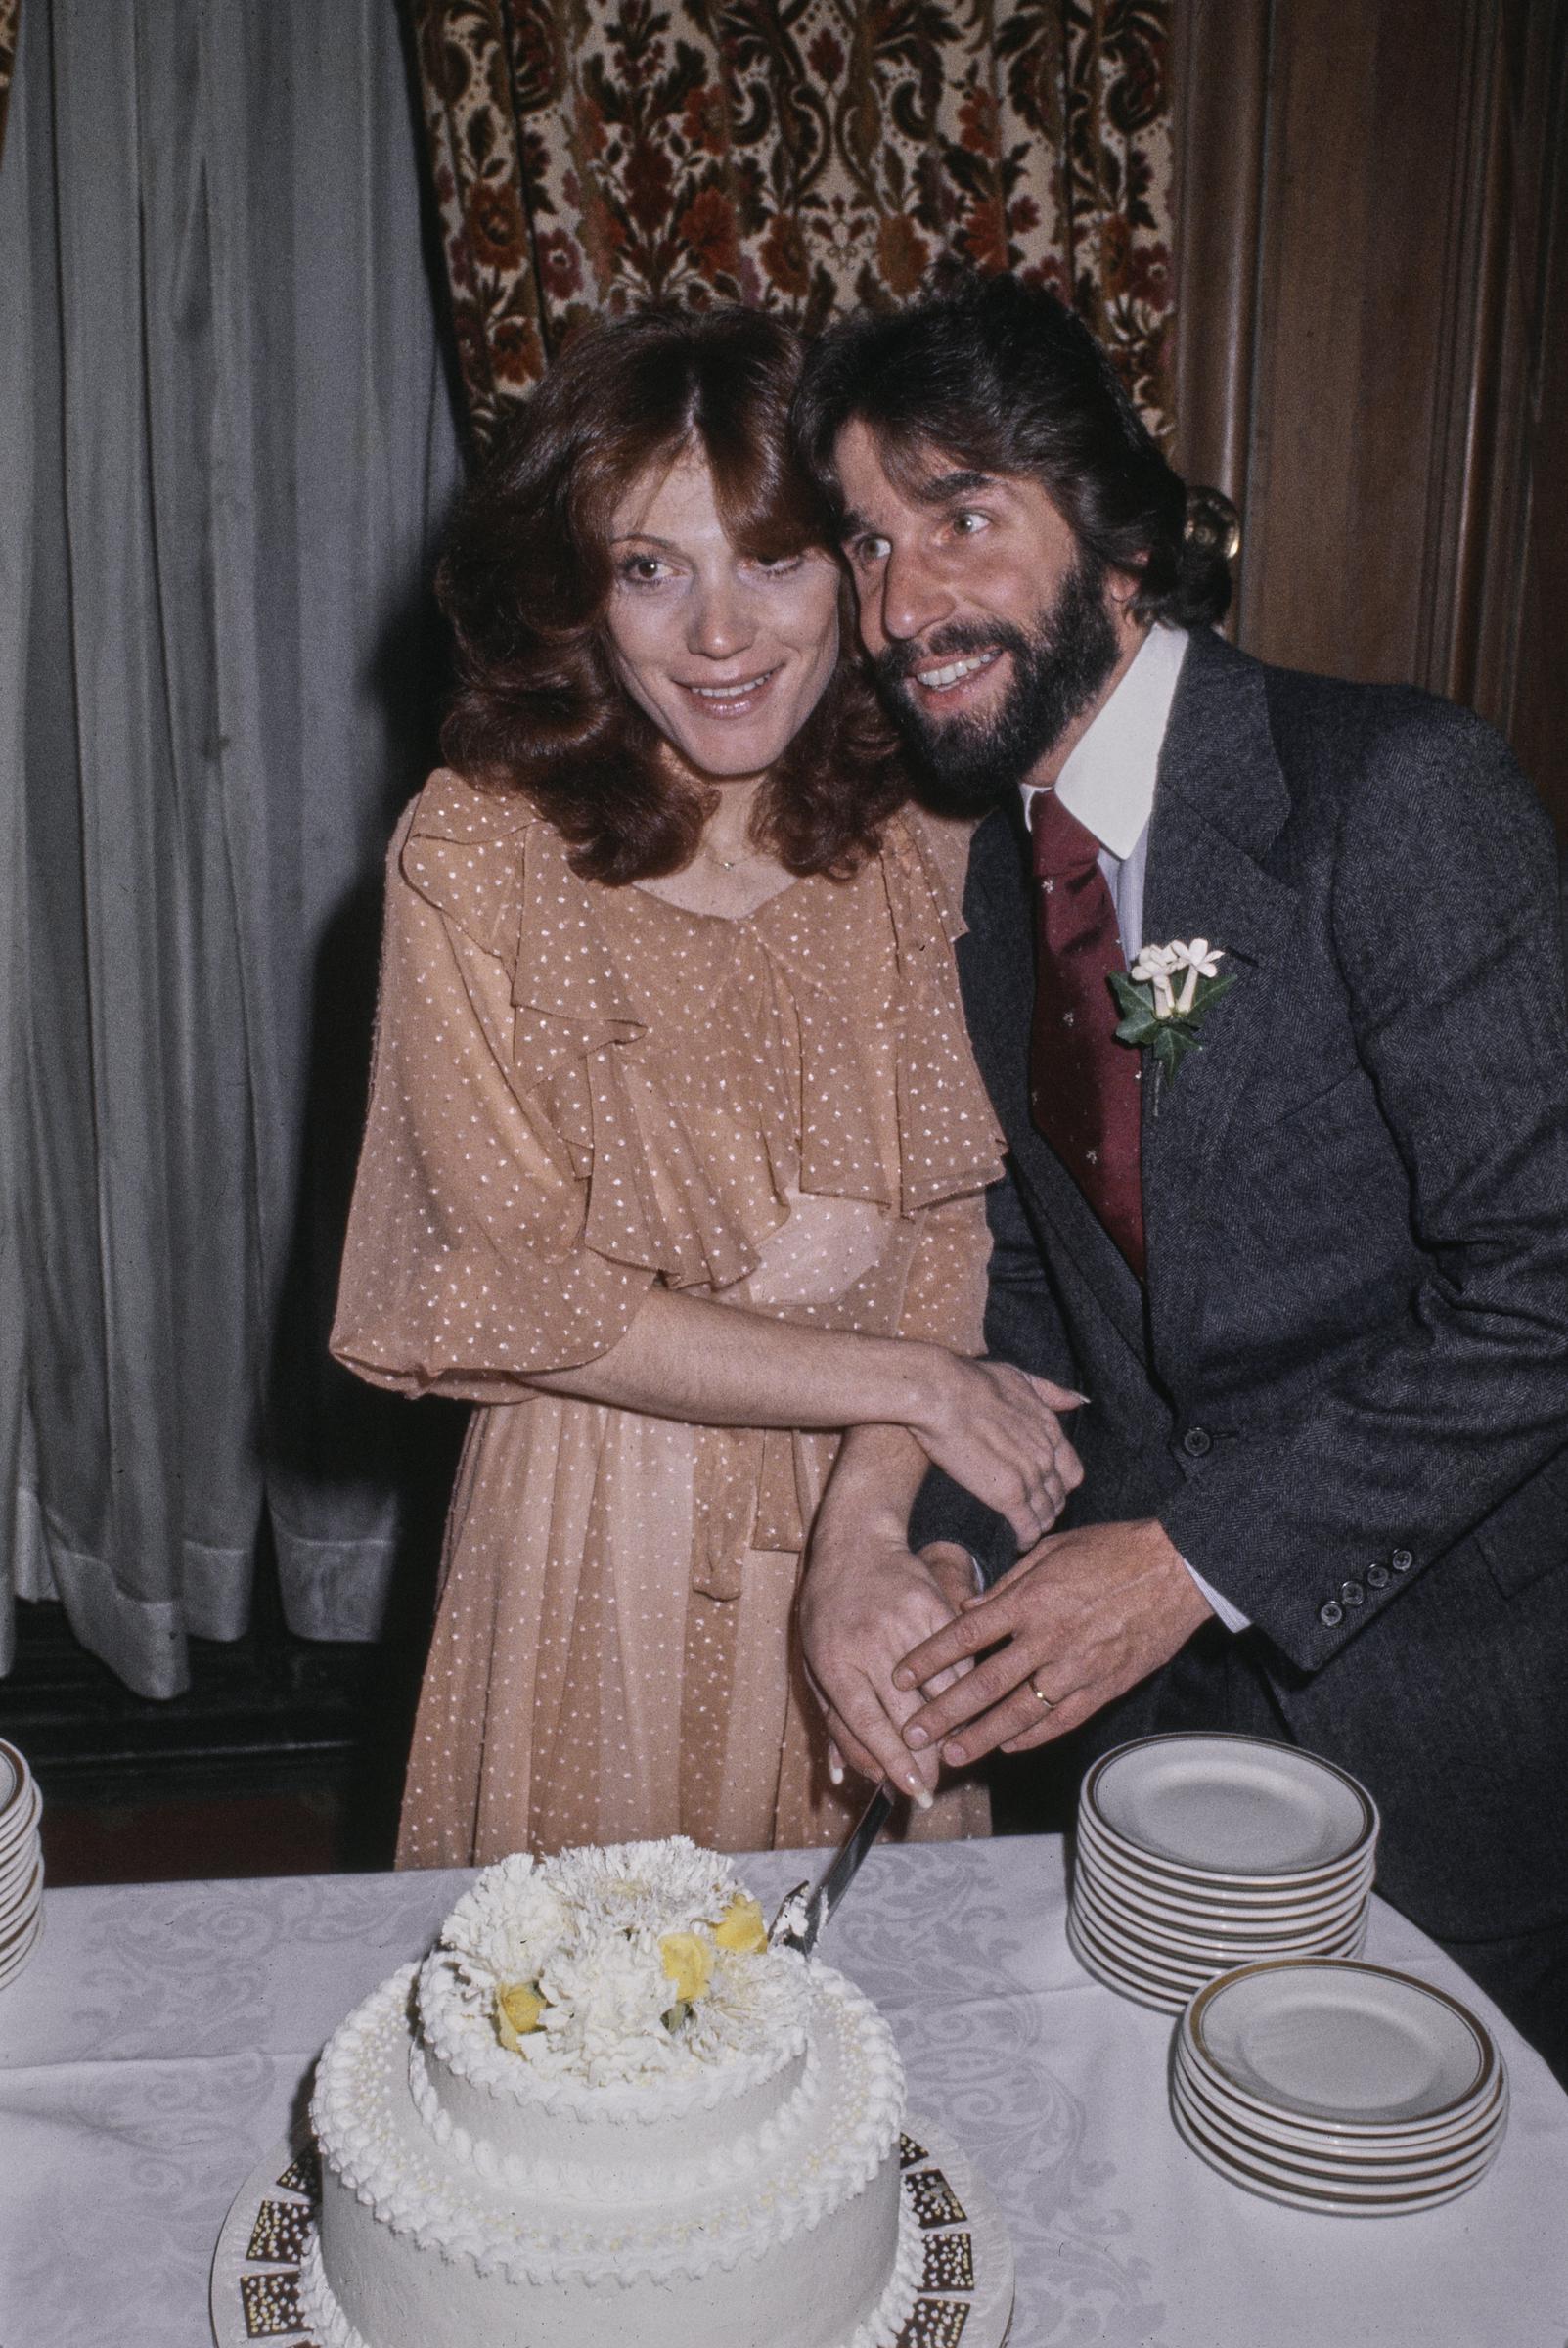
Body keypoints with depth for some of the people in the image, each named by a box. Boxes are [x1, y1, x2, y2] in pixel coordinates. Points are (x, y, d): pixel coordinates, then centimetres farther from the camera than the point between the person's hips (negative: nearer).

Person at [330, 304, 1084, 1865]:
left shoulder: (910, 843, -4)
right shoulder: (476, 850, -14)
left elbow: (944, 1233, -2)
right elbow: (526, 1296, -14)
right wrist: (907, 1381, -14)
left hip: (873, 1519, 3)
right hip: (600, 1543, -3)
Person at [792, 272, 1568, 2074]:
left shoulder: (1401, 795, -20)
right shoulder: (983, 865, 3)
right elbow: (1024, 1276, 6)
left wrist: (1199, 1554, -22)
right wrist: (895, 1538, -10)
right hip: (1154, 1681, 5)